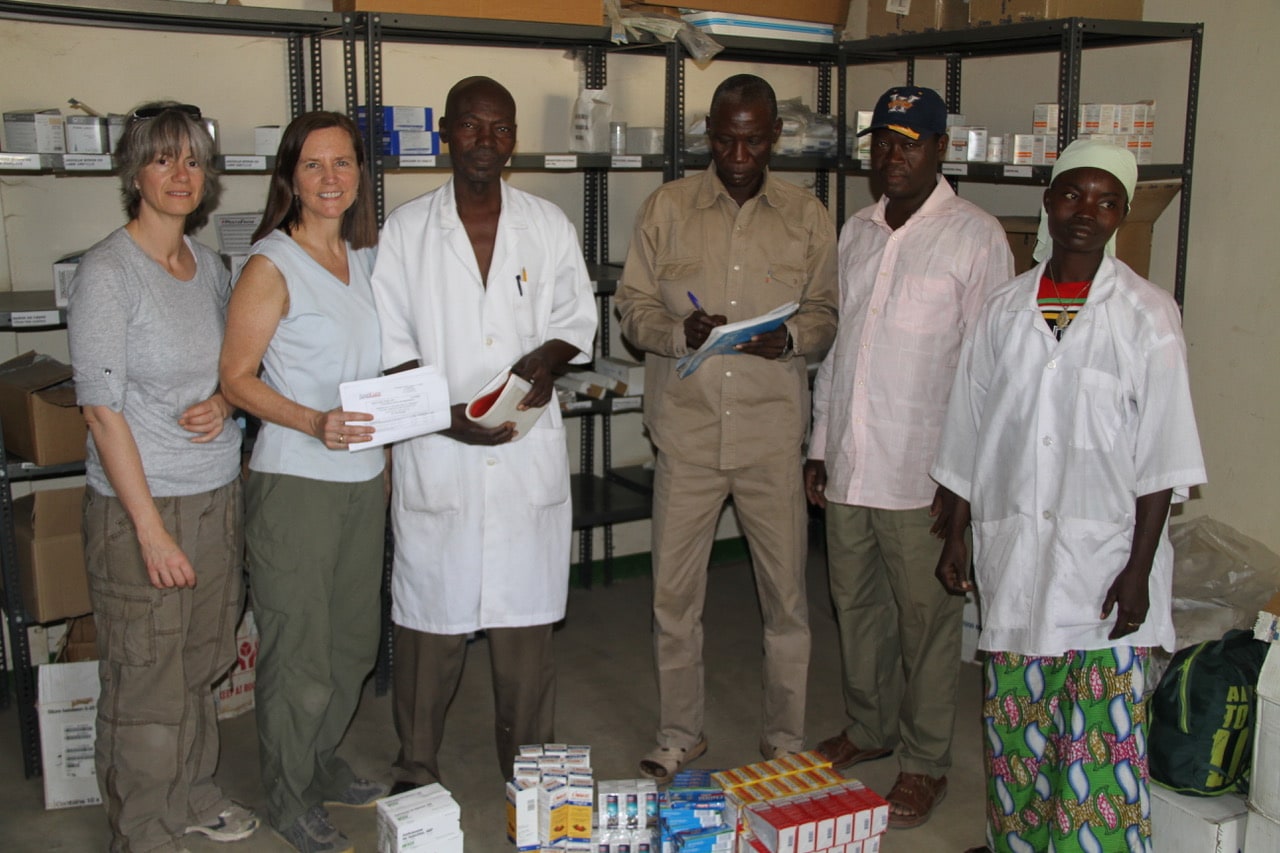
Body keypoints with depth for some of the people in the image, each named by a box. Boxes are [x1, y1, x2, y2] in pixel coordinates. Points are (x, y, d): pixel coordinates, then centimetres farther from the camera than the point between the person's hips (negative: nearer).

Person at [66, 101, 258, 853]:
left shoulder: (210, 265, 8)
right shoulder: (108, 272, -13)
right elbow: (103, 409, -15)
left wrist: (224, 403, -5)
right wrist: (152, 530, -17)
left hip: (219, 494, 6)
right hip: (144, 503, -6)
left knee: (202, 661, 17)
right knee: (147, 675, 3)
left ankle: (192, 792, 37)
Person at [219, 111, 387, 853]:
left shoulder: (365, 258, 9)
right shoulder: (272, 265, -10)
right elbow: (237, 377, -12)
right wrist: (313, 423, -25)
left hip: (364, 478, 7)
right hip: (296, 480, -7)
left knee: (355, 638, 16)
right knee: (298, 646, 2)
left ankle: (326, 764, 36)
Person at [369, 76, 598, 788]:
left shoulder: (549, 226, 7)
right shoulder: (407, 229, 2)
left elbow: (578, 320, 12)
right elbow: (390, 345, 1)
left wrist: (547, 359, -10)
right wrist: (445, 416, -13)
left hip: (531, 449, 1)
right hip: (434, 450, -1)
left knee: (527, 616, 8)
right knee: (431, 617, 4)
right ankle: (417, 770, 21)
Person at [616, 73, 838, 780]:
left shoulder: (807, 217, 6)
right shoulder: (666, 207, 5)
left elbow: (828, 315, 8)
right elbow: (631, 306, 4)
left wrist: (791, 337, -14)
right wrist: (681, 330, -16)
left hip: (772, 431, 0)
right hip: (686, 429, 0)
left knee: (786, 593, 7)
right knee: (673, 592, 6)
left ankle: (786, 738, 25)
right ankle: (679, 734, 25)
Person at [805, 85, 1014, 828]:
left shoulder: (976, 236, -7)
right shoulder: (856, 233, 12)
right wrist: (821, 446, 13)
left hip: (922, 473, -6)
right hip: (849, 464, 6)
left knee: (926, 618, 5)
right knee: (855, 604, 16)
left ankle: (927, 762, 21)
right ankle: (869, 728, 35)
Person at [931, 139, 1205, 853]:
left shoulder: (1146, 315, -4)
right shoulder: (1006, 310, 7)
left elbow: (1161, 457, -6)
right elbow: (971, 436, 12)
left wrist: (1139, 569, -11)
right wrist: (957, 536, 11)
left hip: (1103, 563, -3)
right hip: (1015, 559, 4)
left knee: (1102, 743, -3)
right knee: (1015, 732, 13)